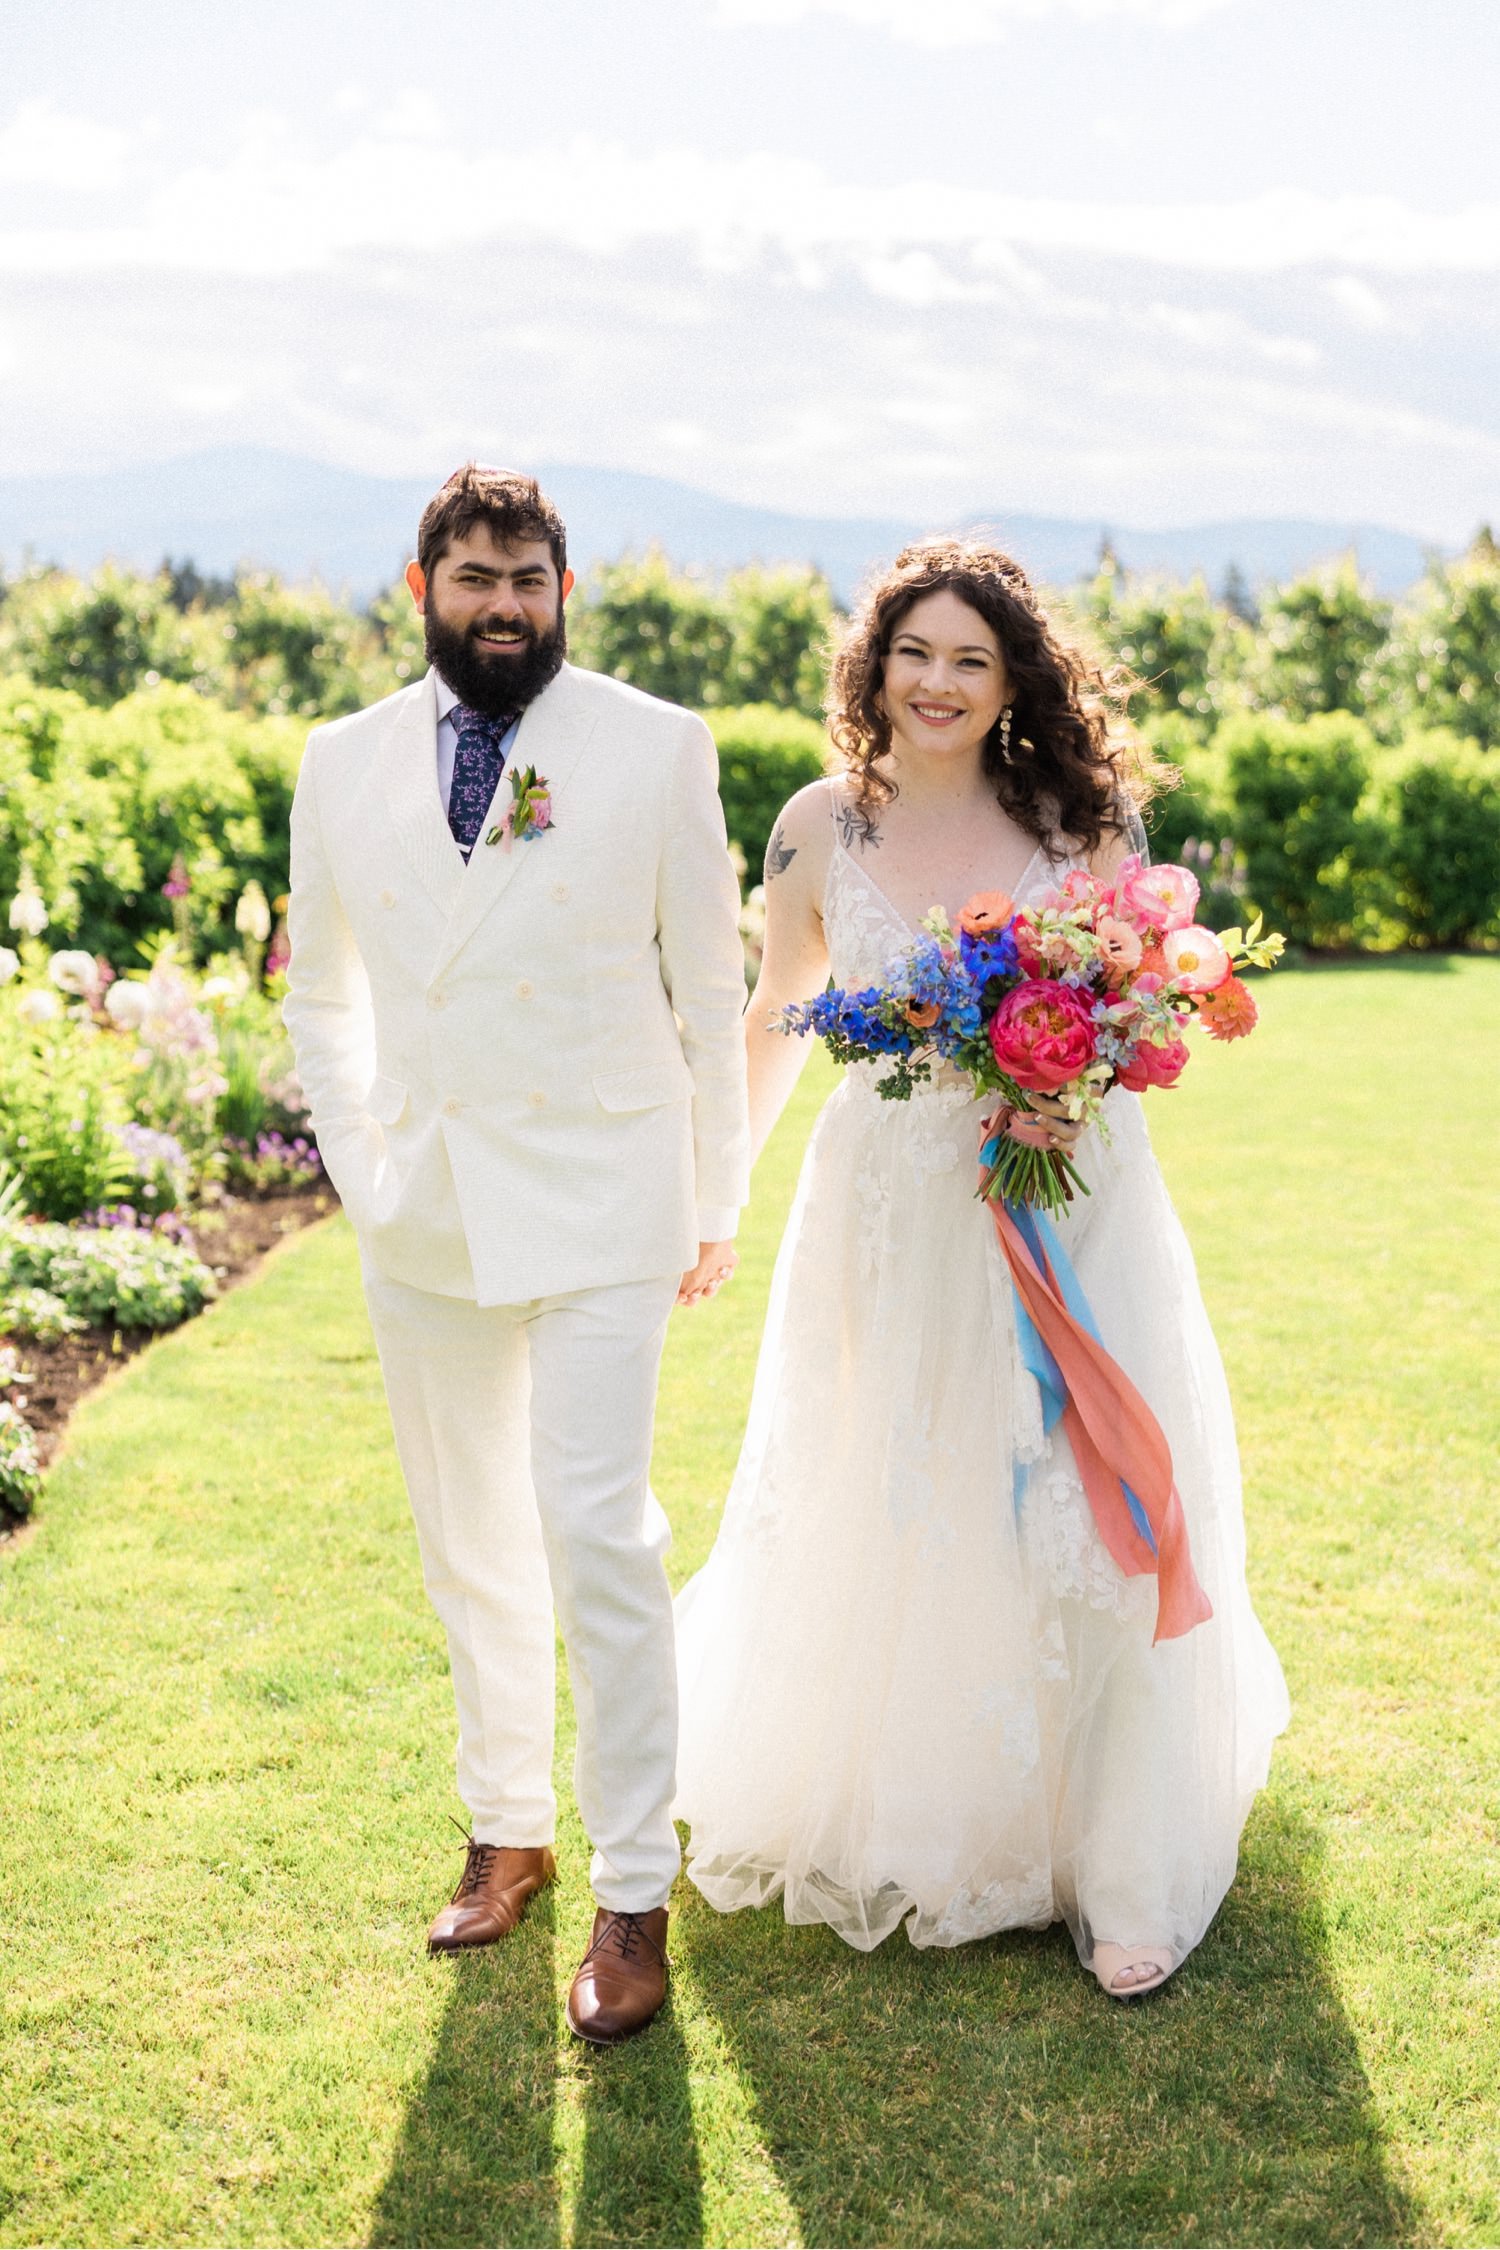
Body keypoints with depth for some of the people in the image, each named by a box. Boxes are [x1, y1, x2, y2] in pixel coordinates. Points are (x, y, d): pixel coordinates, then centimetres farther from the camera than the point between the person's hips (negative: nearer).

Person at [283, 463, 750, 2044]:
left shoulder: (657, 748, -2)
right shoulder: (343, 762, 6)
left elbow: (711, 983, 2)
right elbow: (318, 989, 15)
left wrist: (718, 1196, 4)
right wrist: (361, 1172, 8)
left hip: (596, 1202, -3)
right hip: (422, 1219, 4)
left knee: (595, 1533, -10)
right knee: (468, 1543, 14)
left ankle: (633, 1893, 3)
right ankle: (505, 1827, 31)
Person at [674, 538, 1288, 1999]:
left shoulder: (1077, 818, -3)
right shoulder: (822, 827, -1)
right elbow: (775, 1019, 12)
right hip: (893, 1213, 1)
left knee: (1080, 1526, 0)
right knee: (884, 1529, 10)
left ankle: (1119, 1872, 15)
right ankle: (885, 1814, 36)